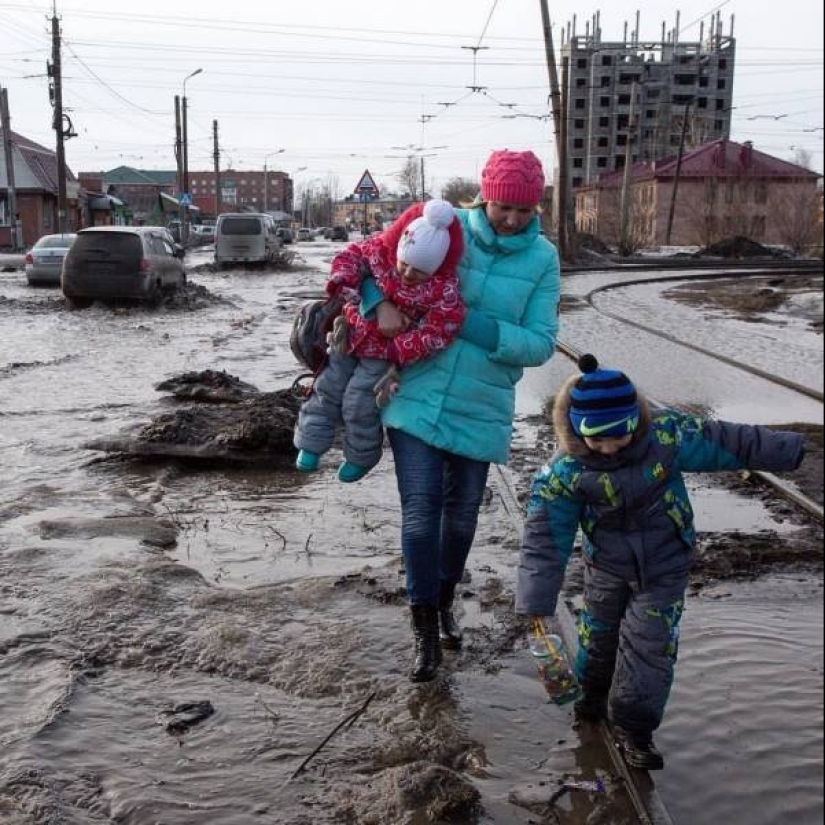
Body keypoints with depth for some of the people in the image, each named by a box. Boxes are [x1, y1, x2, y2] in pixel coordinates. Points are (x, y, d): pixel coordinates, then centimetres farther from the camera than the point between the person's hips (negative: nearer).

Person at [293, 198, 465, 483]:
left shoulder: (445, 290, -29)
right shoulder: (381, 249, -19)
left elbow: (438, 331, -26)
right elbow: (351, 255, -3)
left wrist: (399, 353, -26)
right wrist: (345, 286, -20)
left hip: (385, 352, -4)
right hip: (352, 335, 4)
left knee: (360, 404, -3)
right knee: (328, 388, 10)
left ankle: (360, 457, 22)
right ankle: (311, 444, 26)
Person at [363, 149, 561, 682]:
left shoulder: (543, 259, -3)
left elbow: (541, 343, -7)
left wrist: (477, 327, -20)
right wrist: (381, 302, -15)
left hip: (481, 412, 1)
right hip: (418, 399, -1)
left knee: (462, 513, 16)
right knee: (421, 511, -4)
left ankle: (444, 603, 42)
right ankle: (425, 628, 14)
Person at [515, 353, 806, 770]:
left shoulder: (668, 433, -25)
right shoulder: (564, 471, -26)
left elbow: (726, 443, -10)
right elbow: (544, 538, -22)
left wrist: (787, 450, -2)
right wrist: (536, 604, -22)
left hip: (664, 565, 0)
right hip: (606, 566, 1)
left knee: (651, 643, 0)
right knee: (598, 633, 19)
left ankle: (633, 727, 16)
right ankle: (593, 694, 48)